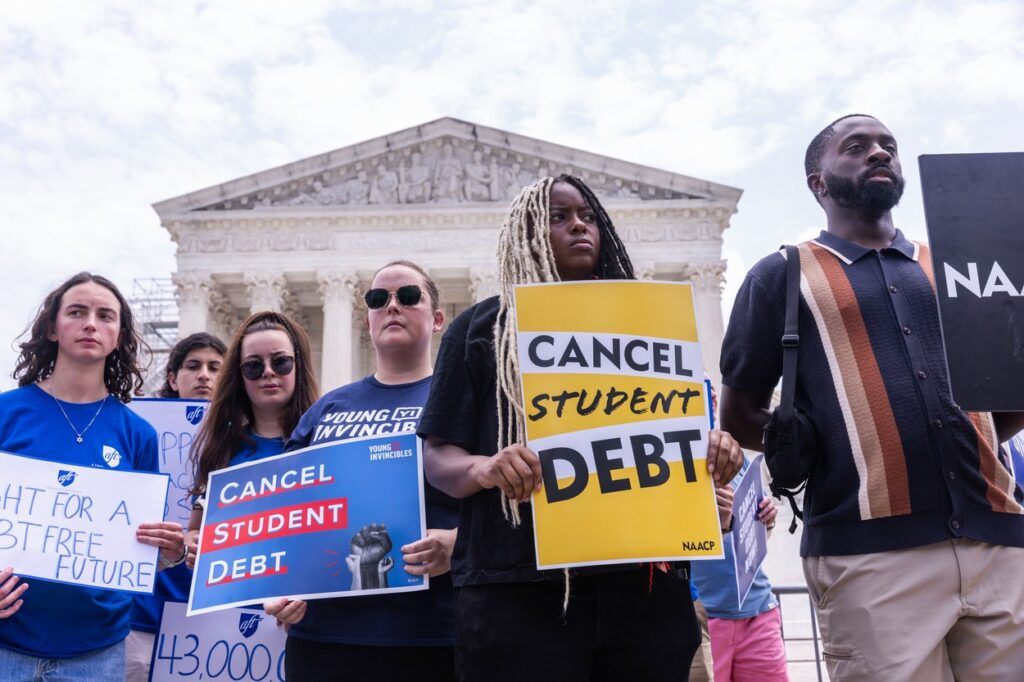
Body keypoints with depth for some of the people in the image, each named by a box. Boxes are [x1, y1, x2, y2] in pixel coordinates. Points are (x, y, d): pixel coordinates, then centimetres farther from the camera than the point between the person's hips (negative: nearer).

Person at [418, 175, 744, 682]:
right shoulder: (482, 327, 7)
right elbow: (438, 456, 2)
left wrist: (714, 447, -4)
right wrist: (484, 468, -20)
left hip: (642, 582, 3)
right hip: (521, 586, -3)